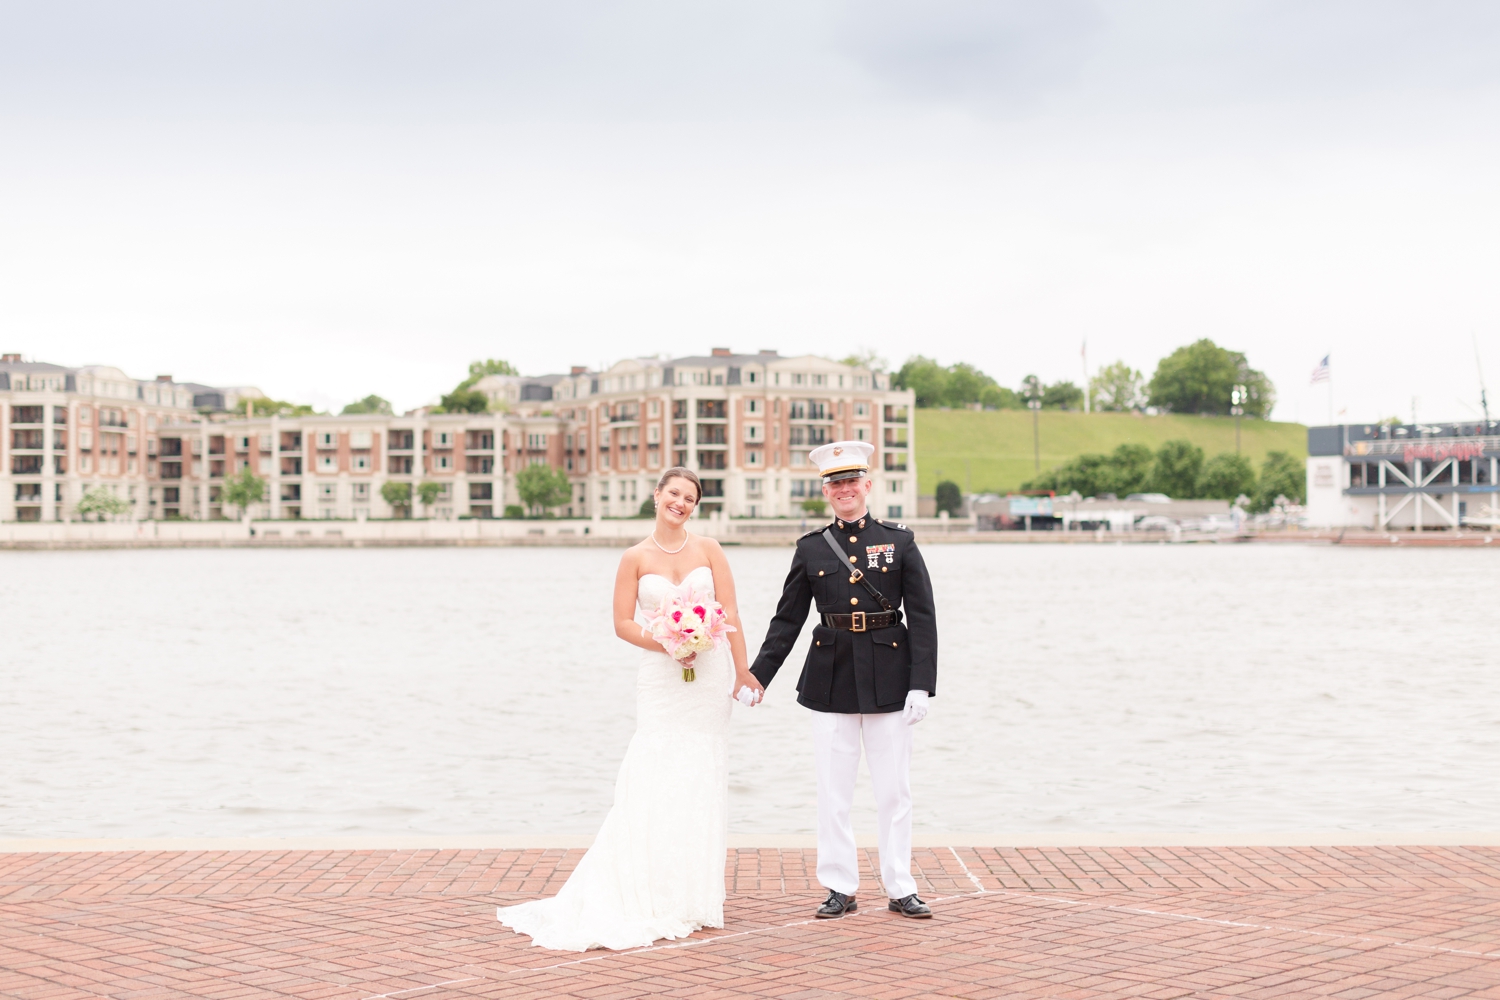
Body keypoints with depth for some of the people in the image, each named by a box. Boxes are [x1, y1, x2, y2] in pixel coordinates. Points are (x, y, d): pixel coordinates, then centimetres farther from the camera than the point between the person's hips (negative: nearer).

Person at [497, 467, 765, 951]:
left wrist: (743, 672, -3)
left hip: (710, 673, 2)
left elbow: (729, 612, 2)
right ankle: (655, 896, -1)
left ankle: (696, 894, 15)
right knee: (655, 781, -8)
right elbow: (623, 623, 0)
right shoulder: (636, 558, 1)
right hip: (661, 676, -1)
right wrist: (668, 645, -15)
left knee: (702, 781, 5)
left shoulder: (708, 549, 4)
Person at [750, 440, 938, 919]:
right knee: (833, 791, 5)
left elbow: (923, 617, -2)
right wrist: (756, 677, 1)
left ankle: (901, 888, 15)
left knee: (894, 790, 5)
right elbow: (786, 621, 8)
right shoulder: (811, 548, 5)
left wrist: (921, 685, -9)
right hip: (831, 681, 1)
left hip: (888, 678, -1)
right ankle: (840, 888, 16)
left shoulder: (899, 540, 1)